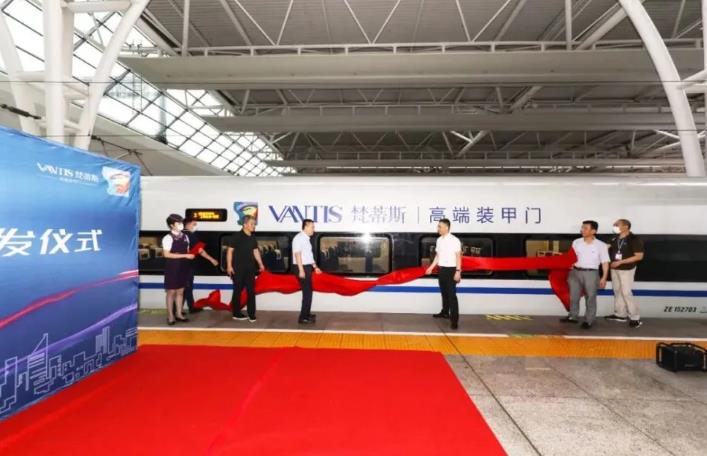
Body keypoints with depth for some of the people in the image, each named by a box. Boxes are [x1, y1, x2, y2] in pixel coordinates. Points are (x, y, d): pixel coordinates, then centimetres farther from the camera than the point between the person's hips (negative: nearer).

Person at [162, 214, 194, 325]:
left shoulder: (185, 237, 8)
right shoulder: (168, 238, -12)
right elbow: (167, 254, -19)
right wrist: (185, 256, -21)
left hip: (183, 268, 6)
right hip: (172, 268, -6)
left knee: (180, 291, 12)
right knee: (171, 292, 3)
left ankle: (179, 314, 22)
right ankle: (170, 316, 13)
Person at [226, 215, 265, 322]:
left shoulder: (253, 237, 9)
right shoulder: (237, 236, -10)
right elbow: (230, 250, -10)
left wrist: (260, 264, 12)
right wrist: (229, 265, -15)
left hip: (250, 268, 6)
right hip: (238, 268, -6)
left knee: (251, 291, 2)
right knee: (238, 291, 4)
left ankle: (251, 314, 6)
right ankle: (236, 313, 15)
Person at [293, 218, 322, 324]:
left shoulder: (307, 239, 15)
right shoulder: (299, 238, -14)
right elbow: (297, 254, -20)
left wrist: (315, 267, 21)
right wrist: (301, 270, -24)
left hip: (308, 267, 10)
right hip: (303, 268, -10)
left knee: (308, 291, 17)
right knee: (307, 292, -9)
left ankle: (306, 313, 29)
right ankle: (303, 317, -5)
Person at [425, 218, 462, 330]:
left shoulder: (454, 240, -12)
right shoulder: (439, 240, 8)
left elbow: (458, 256, -12)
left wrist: (458, 271, -17)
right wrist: (431, 267, 14)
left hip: (451, 270, -7)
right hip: (442, 269, 7)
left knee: (452, 294, -8)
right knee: (444, 293, 18)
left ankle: (454, 319, -7)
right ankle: (445, 312, 33)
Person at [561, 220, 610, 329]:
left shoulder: (601, 245, -4)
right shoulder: (576, 242, 5)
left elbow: (605, 263, -3)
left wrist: (604, 277, -8)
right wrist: (569, 271, 7)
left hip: (591, 273, -3)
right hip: (575, 272, 4)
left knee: (590, 298, 4)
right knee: (573, 296, 11)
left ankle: (589, 320, 14)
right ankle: (573, 316, 24)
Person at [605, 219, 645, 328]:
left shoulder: (634, 239, -14)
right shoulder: (615, 238, 4)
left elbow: (639, 256, -18)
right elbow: (611, 249, 20)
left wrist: (620, 262, -21)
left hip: (627, 269, -7)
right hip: (614, 269, 7)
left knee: (626, 292, -7)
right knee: (617, 291, 11)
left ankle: (635, 318, 4)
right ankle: (620, 314, 22)